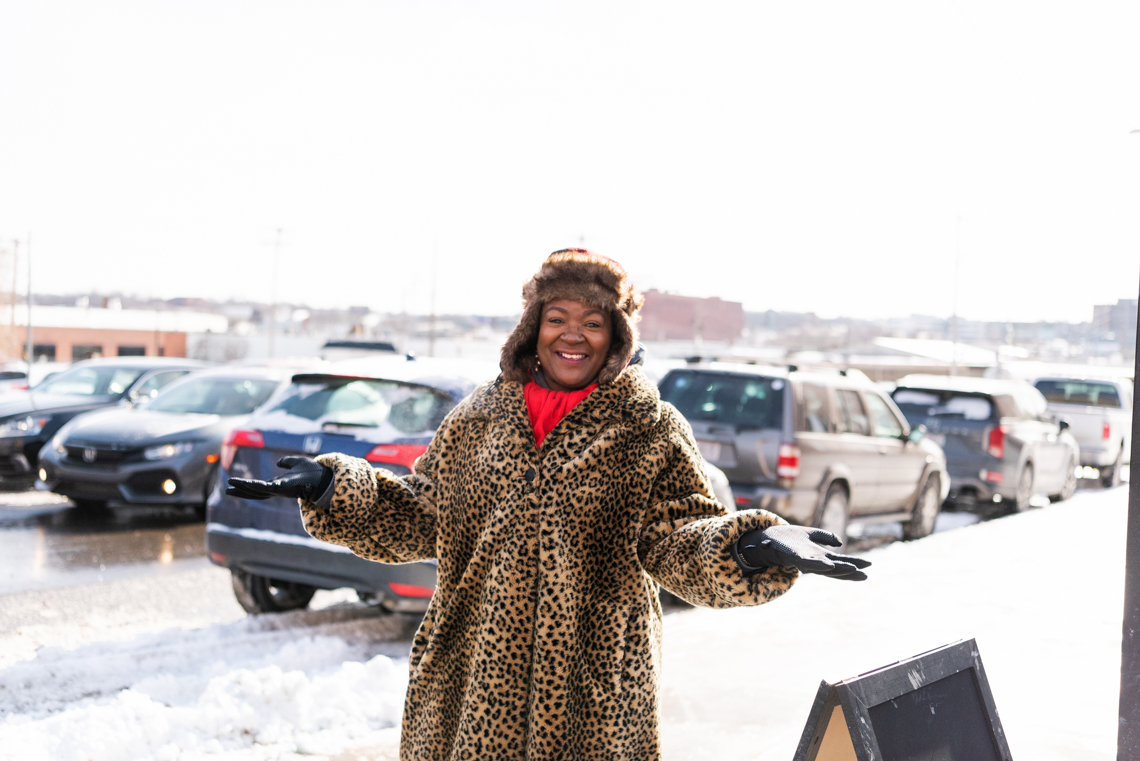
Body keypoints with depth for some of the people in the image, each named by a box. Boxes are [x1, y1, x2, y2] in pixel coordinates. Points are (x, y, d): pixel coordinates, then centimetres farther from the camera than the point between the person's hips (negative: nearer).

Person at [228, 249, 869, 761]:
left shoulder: (652, 431, -1)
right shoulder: (480, 417, 8)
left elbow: (681, 539, -9)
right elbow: (419, 519, 13)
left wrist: (748, 549, -30)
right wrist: (335, 487, 0)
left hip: (590, 695, -3)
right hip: (470, 678, 3)